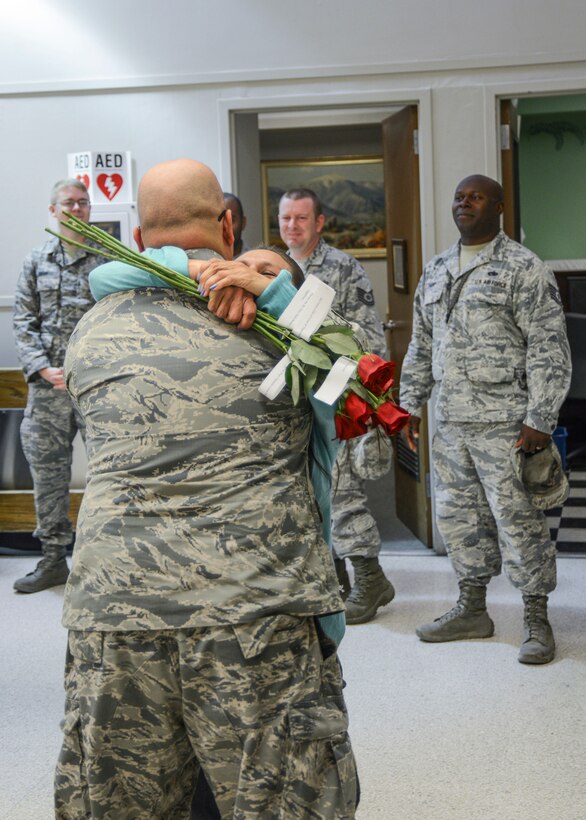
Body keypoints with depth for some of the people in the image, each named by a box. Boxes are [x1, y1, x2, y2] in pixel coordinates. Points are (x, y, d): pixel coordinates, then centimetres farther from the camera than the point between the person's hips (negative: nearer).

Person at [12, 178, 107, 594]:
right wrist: (41, 367, -4)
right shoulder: (37, 261, 13)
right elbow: (23, 320, 9)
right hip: (47, 380, 3)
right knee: (47, 467, 7)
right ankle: (53, 557, 18)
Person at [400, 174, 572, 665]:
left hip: (504, 422, -7)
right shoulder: (436, 271, 16)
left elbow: (548, 349, -10)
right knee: (458, 515, 13)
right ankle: (472, 610, 28)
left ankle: (537, 622, 9)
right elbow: (421, 346, 22)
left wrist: (539, 420, -15)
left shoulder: (523, 269, -5)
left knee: (518, 519, -3)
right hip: (452, 422, 7)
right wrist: (411, 405, 16)